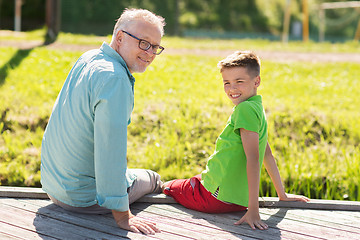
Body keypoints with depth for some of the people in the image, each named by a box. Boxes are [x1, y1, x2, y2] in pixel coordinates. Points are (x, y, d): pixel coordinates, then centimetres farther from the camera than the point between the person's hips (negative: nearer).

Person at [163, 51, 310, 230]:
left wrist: (253, 209, -32)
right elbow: (267, 154, 14)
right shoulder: (257, 108, 9)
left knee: (166, 187, 17)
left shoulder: (246, 109, -21)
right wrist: (282, 195, 20)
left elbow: (253, 159, -28)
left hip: (217, 197, -8)